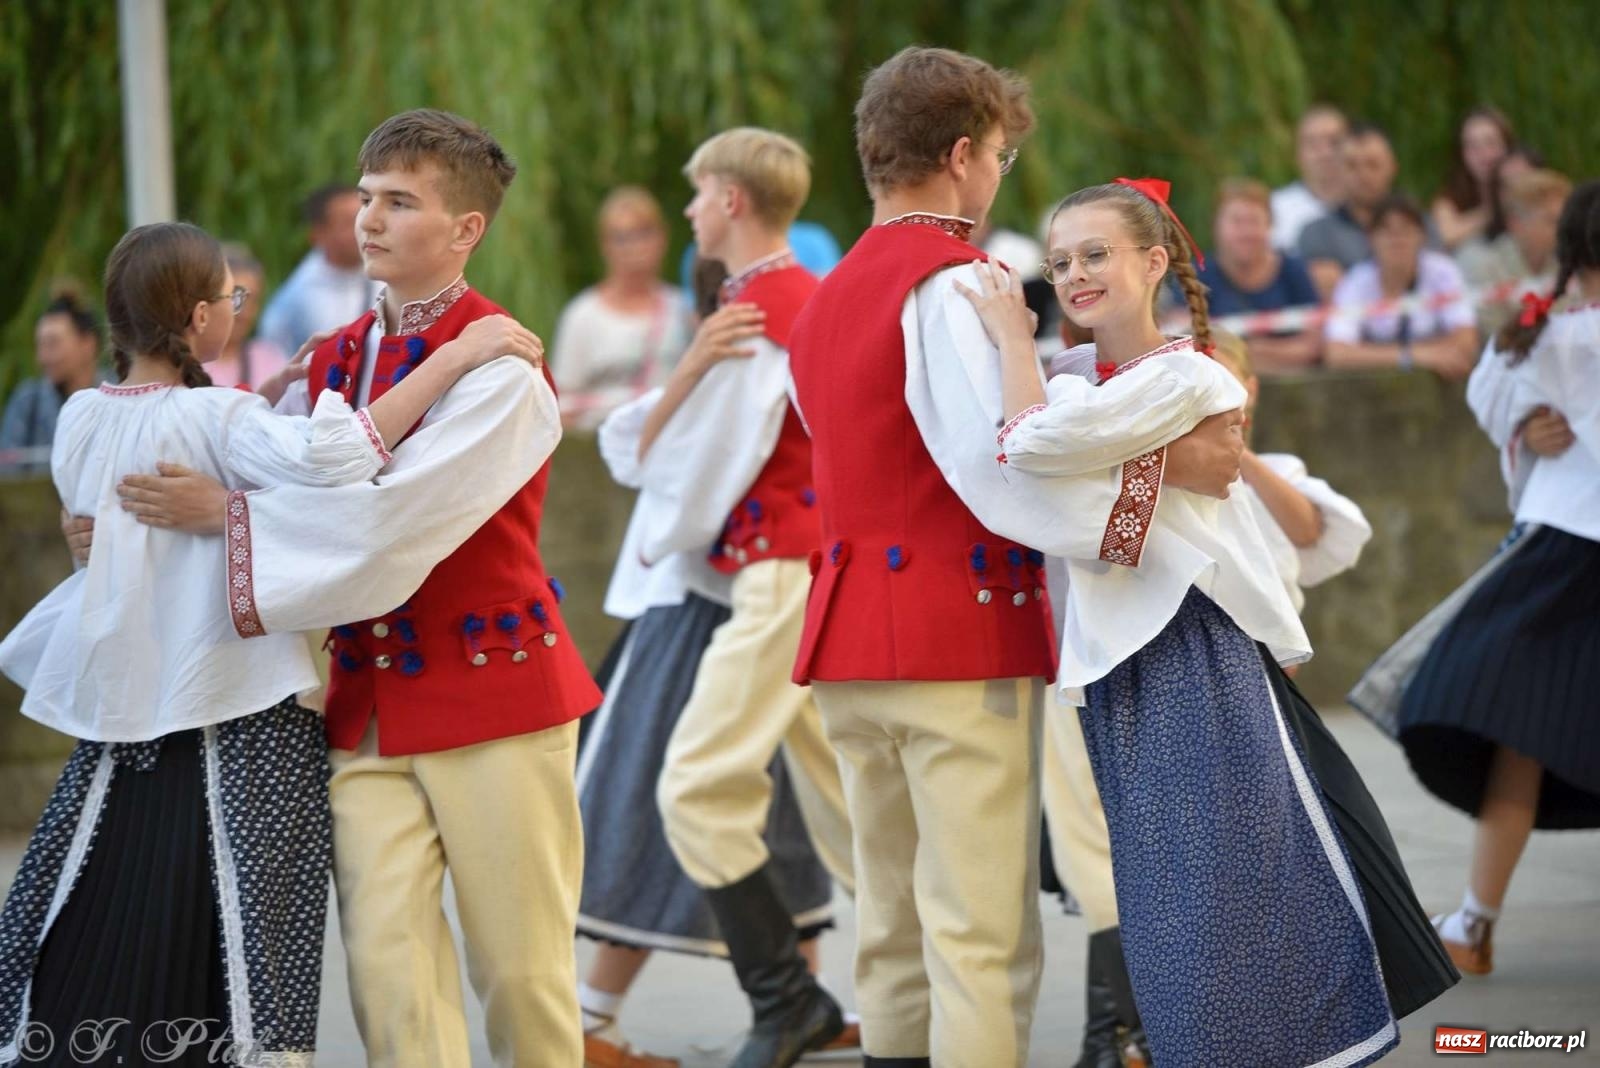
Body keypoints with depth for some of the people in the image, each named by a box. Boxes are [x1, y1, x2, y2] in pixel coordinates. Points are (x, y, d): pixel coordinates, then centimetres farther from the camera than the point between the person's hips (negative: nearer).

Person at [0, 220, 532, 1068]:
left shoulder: (80, 419, 4)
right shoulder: (219, 419, -14)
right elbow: (327, 459, -31)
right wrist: (453, 361, -26)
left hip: (119, 724, 6)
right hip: (239, 729, -6)